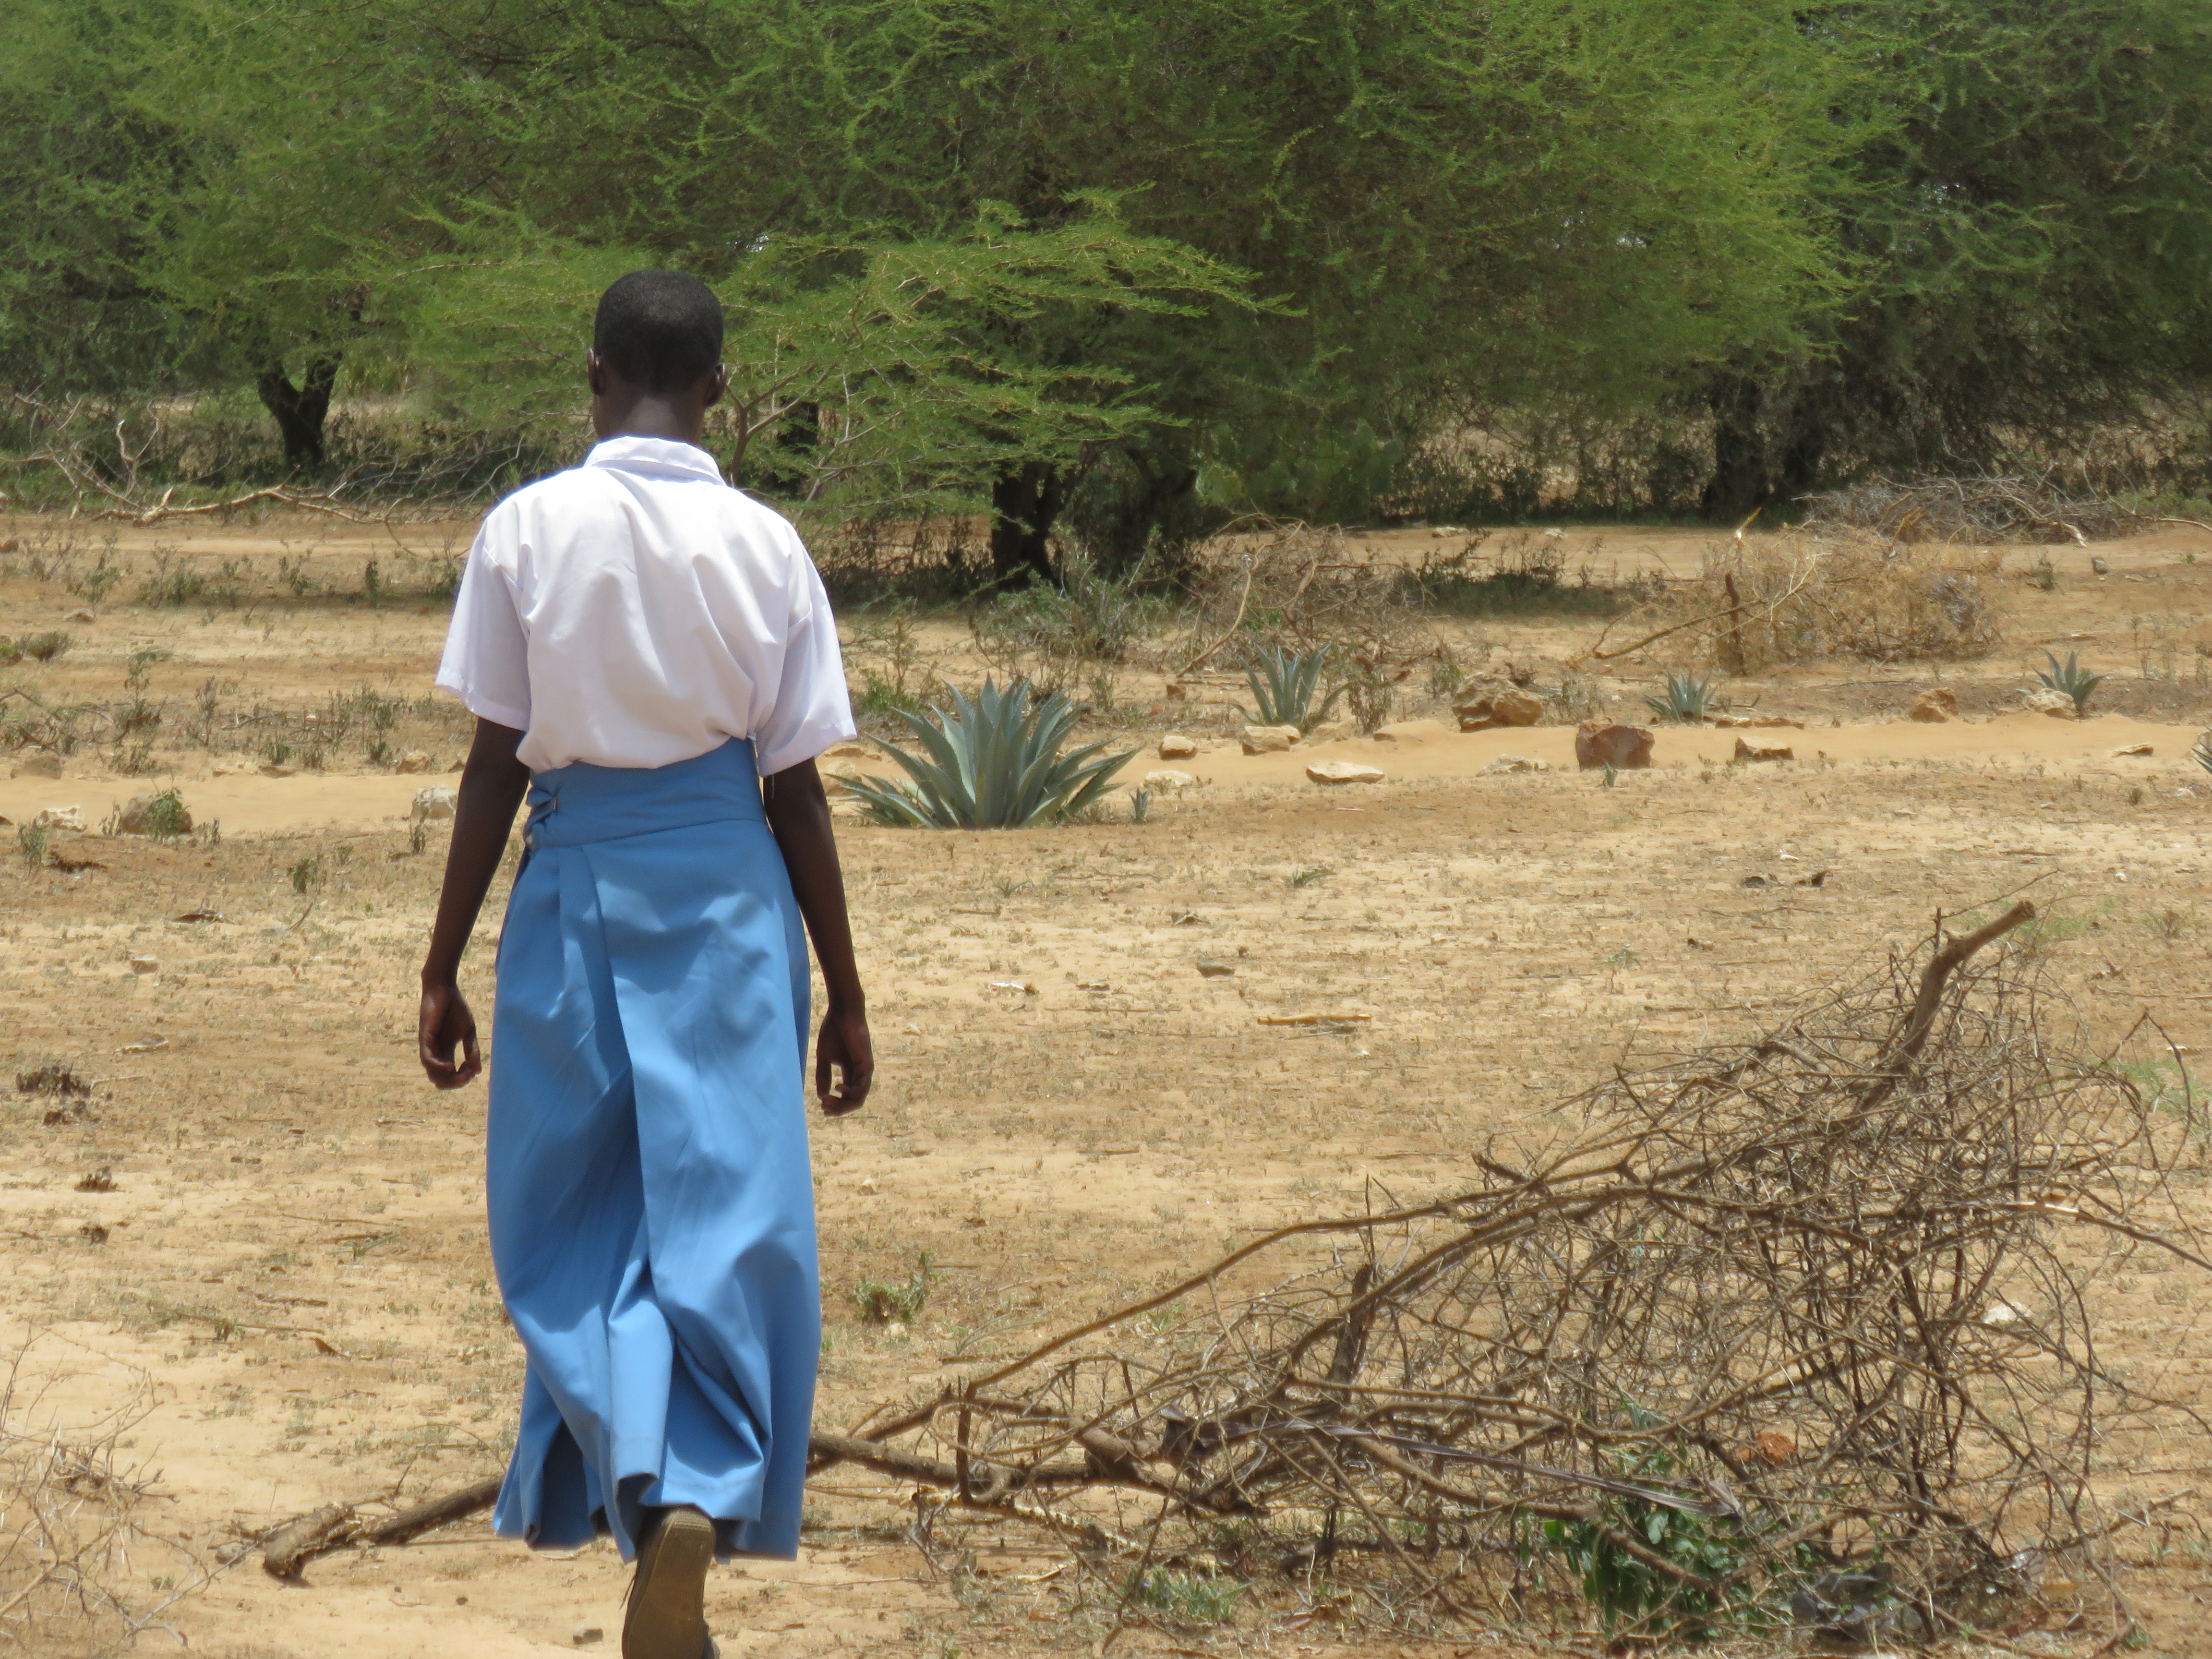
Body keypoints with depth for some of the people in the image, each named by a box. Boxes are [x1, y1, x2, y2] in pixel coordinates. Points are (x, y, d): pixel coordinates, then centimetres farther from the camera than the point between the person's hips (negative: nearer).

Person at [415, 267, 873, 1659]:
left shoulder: (529, 529, -4)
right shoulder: (765, 547, -1)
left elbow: (495, 766, -3)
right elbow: (795, 788, 2)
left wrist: (444, 967, 4)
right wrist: (846, 996, 9)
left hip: (574, 884, 0)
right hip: (726, 884, 0)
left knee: (575, 1220, 14)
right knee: (727, 1217, 3)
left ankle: (631, 1475, -2)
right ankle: (693, 1509, -12)